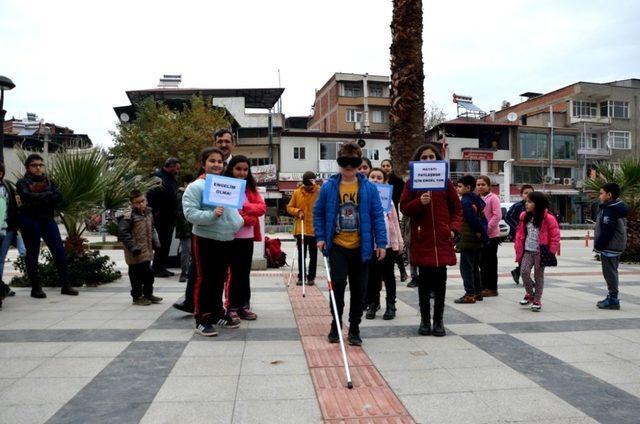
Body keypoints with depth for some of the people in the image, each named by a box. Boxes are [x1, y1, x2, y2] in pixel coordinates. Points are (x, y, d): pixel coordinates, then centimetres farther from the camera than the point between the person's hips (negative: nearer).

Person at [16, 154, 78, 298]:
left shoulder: (49, 181, 12)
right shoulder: (22, 183, 2)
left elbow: (59, 198, -4)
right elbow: (27, 197, -19)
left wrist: (38, 198, -13)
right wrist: (48, 195, -11)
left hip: (48, 220, 3)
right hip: (30, 221, -3)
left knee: (59, 252, -2)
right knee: (32, 254, 2)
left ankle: (66, 285, 5)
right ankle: (36, 288, 9)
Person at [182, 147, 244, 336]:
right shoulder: (196, 186, -10)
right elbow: (190, 213, -18)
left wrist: (238, 222, 5)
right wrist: (211, 215, -30)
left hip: (227, 239, 7)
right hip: (205, 239, -7)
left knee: (220, 279, 16)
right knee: (205, 279, -1)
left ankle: (218, 313, 28)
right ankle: (202, 320, 7)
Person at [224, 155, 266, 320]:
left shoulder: (251, 187, 13)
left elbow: (262, 208, 1)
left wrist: (244, 205, -14)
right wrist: (250, 218, -14)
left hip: (248, 237, 6)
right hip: (232, 236, -5)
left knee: (245, 273, 12)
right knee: (233, 273, -1)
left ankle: (244, 306, 20)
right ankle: (232, 307, 8)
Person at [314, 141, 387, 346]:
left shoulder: (369, 188, -2)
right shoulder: (329, 187, -1)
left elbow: (378, 216, -1)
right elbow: (318, 212, 7)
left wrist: (381, 243, -4)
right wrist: (321, 237, -1)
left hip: (361, 247, 1)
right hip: (337, 246, -1)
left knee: (359, 289, 8)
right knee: (338, 284, -7)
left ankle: (354, 329, 23)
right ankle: (336, 324, 16)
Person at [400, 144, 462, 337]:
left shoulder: (445, 182, 8)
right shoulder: (412, 183, 6)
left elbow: (457, 208, 11)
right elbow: (404, 208, 1)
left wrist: (454, 228, -2)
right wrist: (419, 202, -17)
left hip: (442, 239, 1)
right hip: (421, 239, -1)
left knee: (440, 280, 4)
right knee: (424, 281, 4)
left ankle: (438, 320, 14)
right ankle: (425, 319, 15)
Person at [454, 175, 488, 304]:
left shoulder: (465, 202, -15)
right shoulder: (477, 200, 12)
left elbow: (474, 221, -18)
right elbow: (483, 219, 12)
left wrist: (485, 237, -11)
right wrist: (482, 234, 4)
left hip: (467, 240, -9)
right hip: (477, 241, 9)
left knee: (466, 267, -5)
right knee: (474, 267, 16)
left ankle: (470, 294, -5)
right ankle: (478, 292, 21)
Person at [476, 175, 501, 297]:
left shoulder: (493, 197, -7)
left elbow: (497, 215, -15)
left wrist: (487, 228, -17)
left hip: (491, 235, -7)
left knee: (490, 262, -1)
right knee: (482, 262, 12)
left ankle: (492, 288, 6)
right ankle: (484, 286, 22)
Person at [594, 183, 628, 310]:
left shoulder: (610, 211, -19)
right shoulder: (618, 209, 15)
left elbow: (606, 232, -23)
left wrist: (598, 246, -16)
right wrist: (599, 245, 18)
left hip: (609, 247, -11)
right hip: (617, 246, 11)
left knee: (609, 272, -5)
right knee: (612, 272, 17)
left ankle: (613, 300, -1)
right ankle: (612, 297, 26)